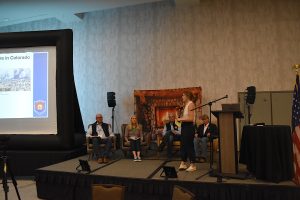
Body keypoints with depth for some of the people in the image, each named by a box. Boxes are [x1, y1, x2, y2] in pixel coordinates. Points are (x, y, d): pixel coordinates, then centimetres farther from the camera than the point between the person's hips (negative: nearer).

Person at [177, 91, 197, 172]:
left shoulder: (190, 104, -12)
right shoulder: (186, 105, 16)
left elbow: (191, 118, -20)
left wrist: (181, 119, -14)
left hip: (189, 127, -10)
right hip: (184, 126, 10)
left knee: (189, 145, -3)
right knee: (183, 145, 12)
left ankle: (193, 165, 8)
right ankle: (183, 163, 22)